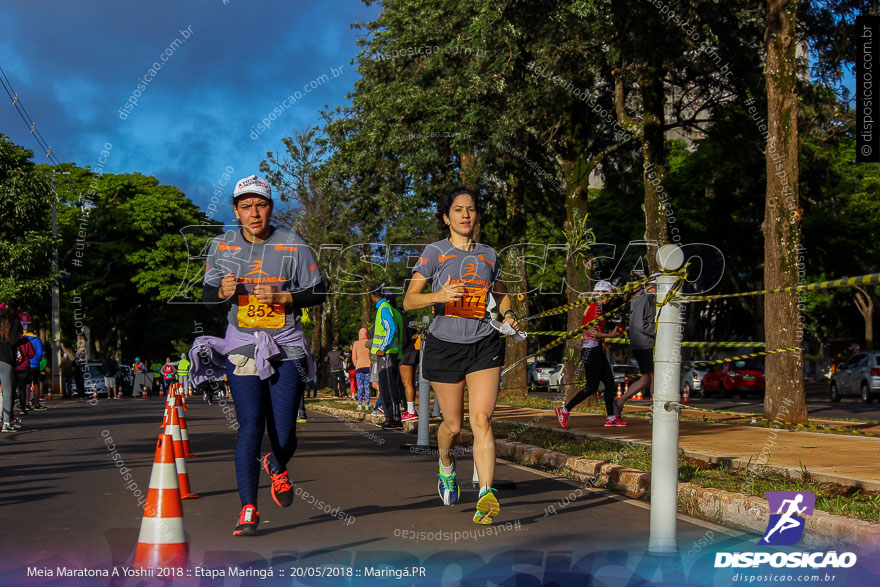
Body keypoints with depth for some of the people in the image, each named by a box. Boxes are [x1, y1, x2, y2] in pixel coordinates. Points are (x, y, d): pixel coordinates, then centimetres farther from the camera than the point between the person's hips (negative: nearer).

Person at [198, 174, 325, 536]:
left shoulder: (293, 246, -1)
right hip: (242, 346, 0)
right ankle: (248, 509, -5)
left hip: (287, 347, 0)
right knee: (250, 426, -12)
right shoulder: (221, 246, 4)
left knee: (284, 433, -1)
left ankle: (277, 467, 35)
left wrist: (282, 297, -15)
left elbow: (318, 292, 1)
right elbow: (207, 297, 10)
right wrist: (223, 291, -13)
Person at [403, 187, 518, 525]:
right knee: (453, 424, 6)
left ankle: (486, 494, -18)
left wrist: (508, 315, 7)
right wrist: (438, 296, -25)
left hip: (484, 345, 2)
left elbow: (500, 293, 28)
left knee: (482, 419, -14)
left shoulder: (488, 255, 10)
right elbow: (409, 301, -6)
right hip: (445, 346, -2)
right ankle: (446, 467, 39)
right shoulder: (434, 252, 0)